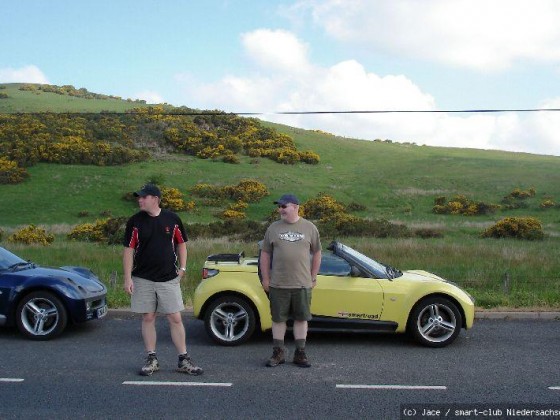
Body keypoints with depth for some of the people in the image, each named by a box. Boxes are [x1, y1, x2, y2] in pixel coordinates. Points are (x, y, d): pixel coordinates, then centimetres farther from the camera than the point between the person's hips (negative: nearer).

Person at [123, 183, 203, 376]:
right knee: (148, 318, 7)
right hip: (143, 279, 0)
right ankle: (151, 359, 20)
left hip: (169, 279, 0)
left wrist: (182, 268, 4)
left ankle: (184, 360, 10)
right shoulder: (135, 221, -2)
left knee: (175, 319, 1)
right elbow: (128, 250, -1)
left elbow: (181, 244, 10)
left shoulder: (172, 219, -1)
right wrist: (127, 278, -6)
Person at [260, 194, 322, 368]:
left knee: (301, 319, 7)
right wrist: (266, 278, 4)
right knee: (278, 319, 7)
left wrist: (313, 277, 7)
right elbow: (265, 254, 8)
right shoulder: (273, 228, 4)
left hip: (302, 284, 0)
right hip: (278, 284, 1)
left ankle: (300, 354, 19)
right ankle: (278, 353, 20)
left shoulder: (309, 228, 3)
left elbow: (316, 254, 10)